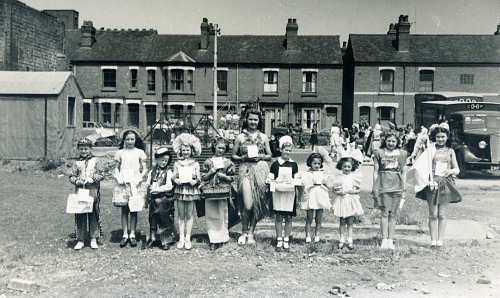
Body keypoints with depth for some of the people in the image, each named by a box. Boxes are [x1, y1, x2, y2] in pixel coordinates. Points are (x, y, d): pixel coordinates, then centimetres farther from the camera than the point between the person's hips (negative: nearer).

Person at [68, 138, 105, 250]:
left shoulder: (95, 161, 5)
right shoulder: (77, 163, 10)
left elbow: (101, 175, 2)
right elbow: (71, 176, 11)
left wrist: (92, 179, -14)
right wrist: (77, 181, -8)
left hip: (93, 192, -1)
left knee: (93, 215, 2)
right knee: (80, 216, 3)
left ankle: (93, 239, 13)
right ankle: (80, 240, 12)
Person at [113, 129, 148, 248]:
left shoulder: (140, 152, 7)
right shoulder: (120, 153, 9)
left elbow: (144, 169, 6)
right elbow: (116, 168, 12)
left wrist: (141, 178, -11)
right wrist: (118, 178, -6)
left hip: (135, 184, 0)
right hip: (123, 184, 1)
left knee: (134, 210, 0)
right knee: (124, 210, 0)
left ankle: (132, 235, 6)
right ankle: (125, 235, 5)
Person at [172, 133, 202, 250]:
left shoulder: (195, 164, 5)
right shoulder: (177, 164, 7)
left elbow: (199, 178, 2)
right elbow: (174, 177, 4)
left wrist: (195, 181, -19)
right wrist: (176, 180, -17)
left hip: (191, 190, -1)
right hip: (180, 190, 1)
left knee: (189, 215, 3)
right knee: (181, 215, 5)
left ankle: (188, 238, 10)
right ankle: (181, 238, 12)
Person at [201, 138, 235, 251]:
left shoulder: (228, 162, 7)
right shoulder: (208, 162, 9)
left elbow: (231, 178, 6)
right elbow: (203, 178, 8)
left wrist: (222, 175, -9)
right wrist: (211, 172, -8)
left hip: (222, 191, -1)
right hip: (210, 191, 1)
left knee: (222, 215, 1)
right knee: (211, 215, 0)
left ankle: (221, 238, 13)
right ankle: (213, 240, 6)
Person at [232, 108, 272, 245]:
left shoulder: (263, 137, 10)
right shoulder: (240, 137, 6)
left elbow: (269, 156, 14)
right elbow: (233, 156, 8)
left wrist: (261, 157, -6)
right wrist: (244, 158, -9)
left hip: (261, 170, 2)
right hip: (246, 171, -2)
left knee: (257, 204, 2)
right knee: (247, 205, -11)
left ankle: (251, 233, 17)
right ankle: (244, 232, 10)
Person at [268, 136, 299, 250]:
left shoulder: (293, 164, 7)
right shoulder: (275, 164, 2)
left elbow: (297, 179, 9)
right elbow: (271, 179, 3)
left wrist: (292, 184, -7)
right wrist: (276, 185, -11)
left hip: (290, 193, 1)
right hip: (278, 193, -1)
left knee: (288, 217, 3)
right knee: (278, 217, 3)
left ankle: (286, 239, 14)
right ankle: (279, 240, 13)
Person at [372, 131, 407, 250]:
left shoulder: (402, 153, 12)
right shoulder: (379, 153, 6)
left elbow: (404, 171, 13)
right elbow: (375, 171, 4)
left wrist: (404, 188, 7)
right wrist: (375, 187, -1)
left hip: (397, 186, 2)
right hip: (383, 185, -2)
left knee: (393, 214, 3)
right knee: (385, 213, -7)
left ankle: (390, 240, 8)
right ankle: (384, 239, -3)